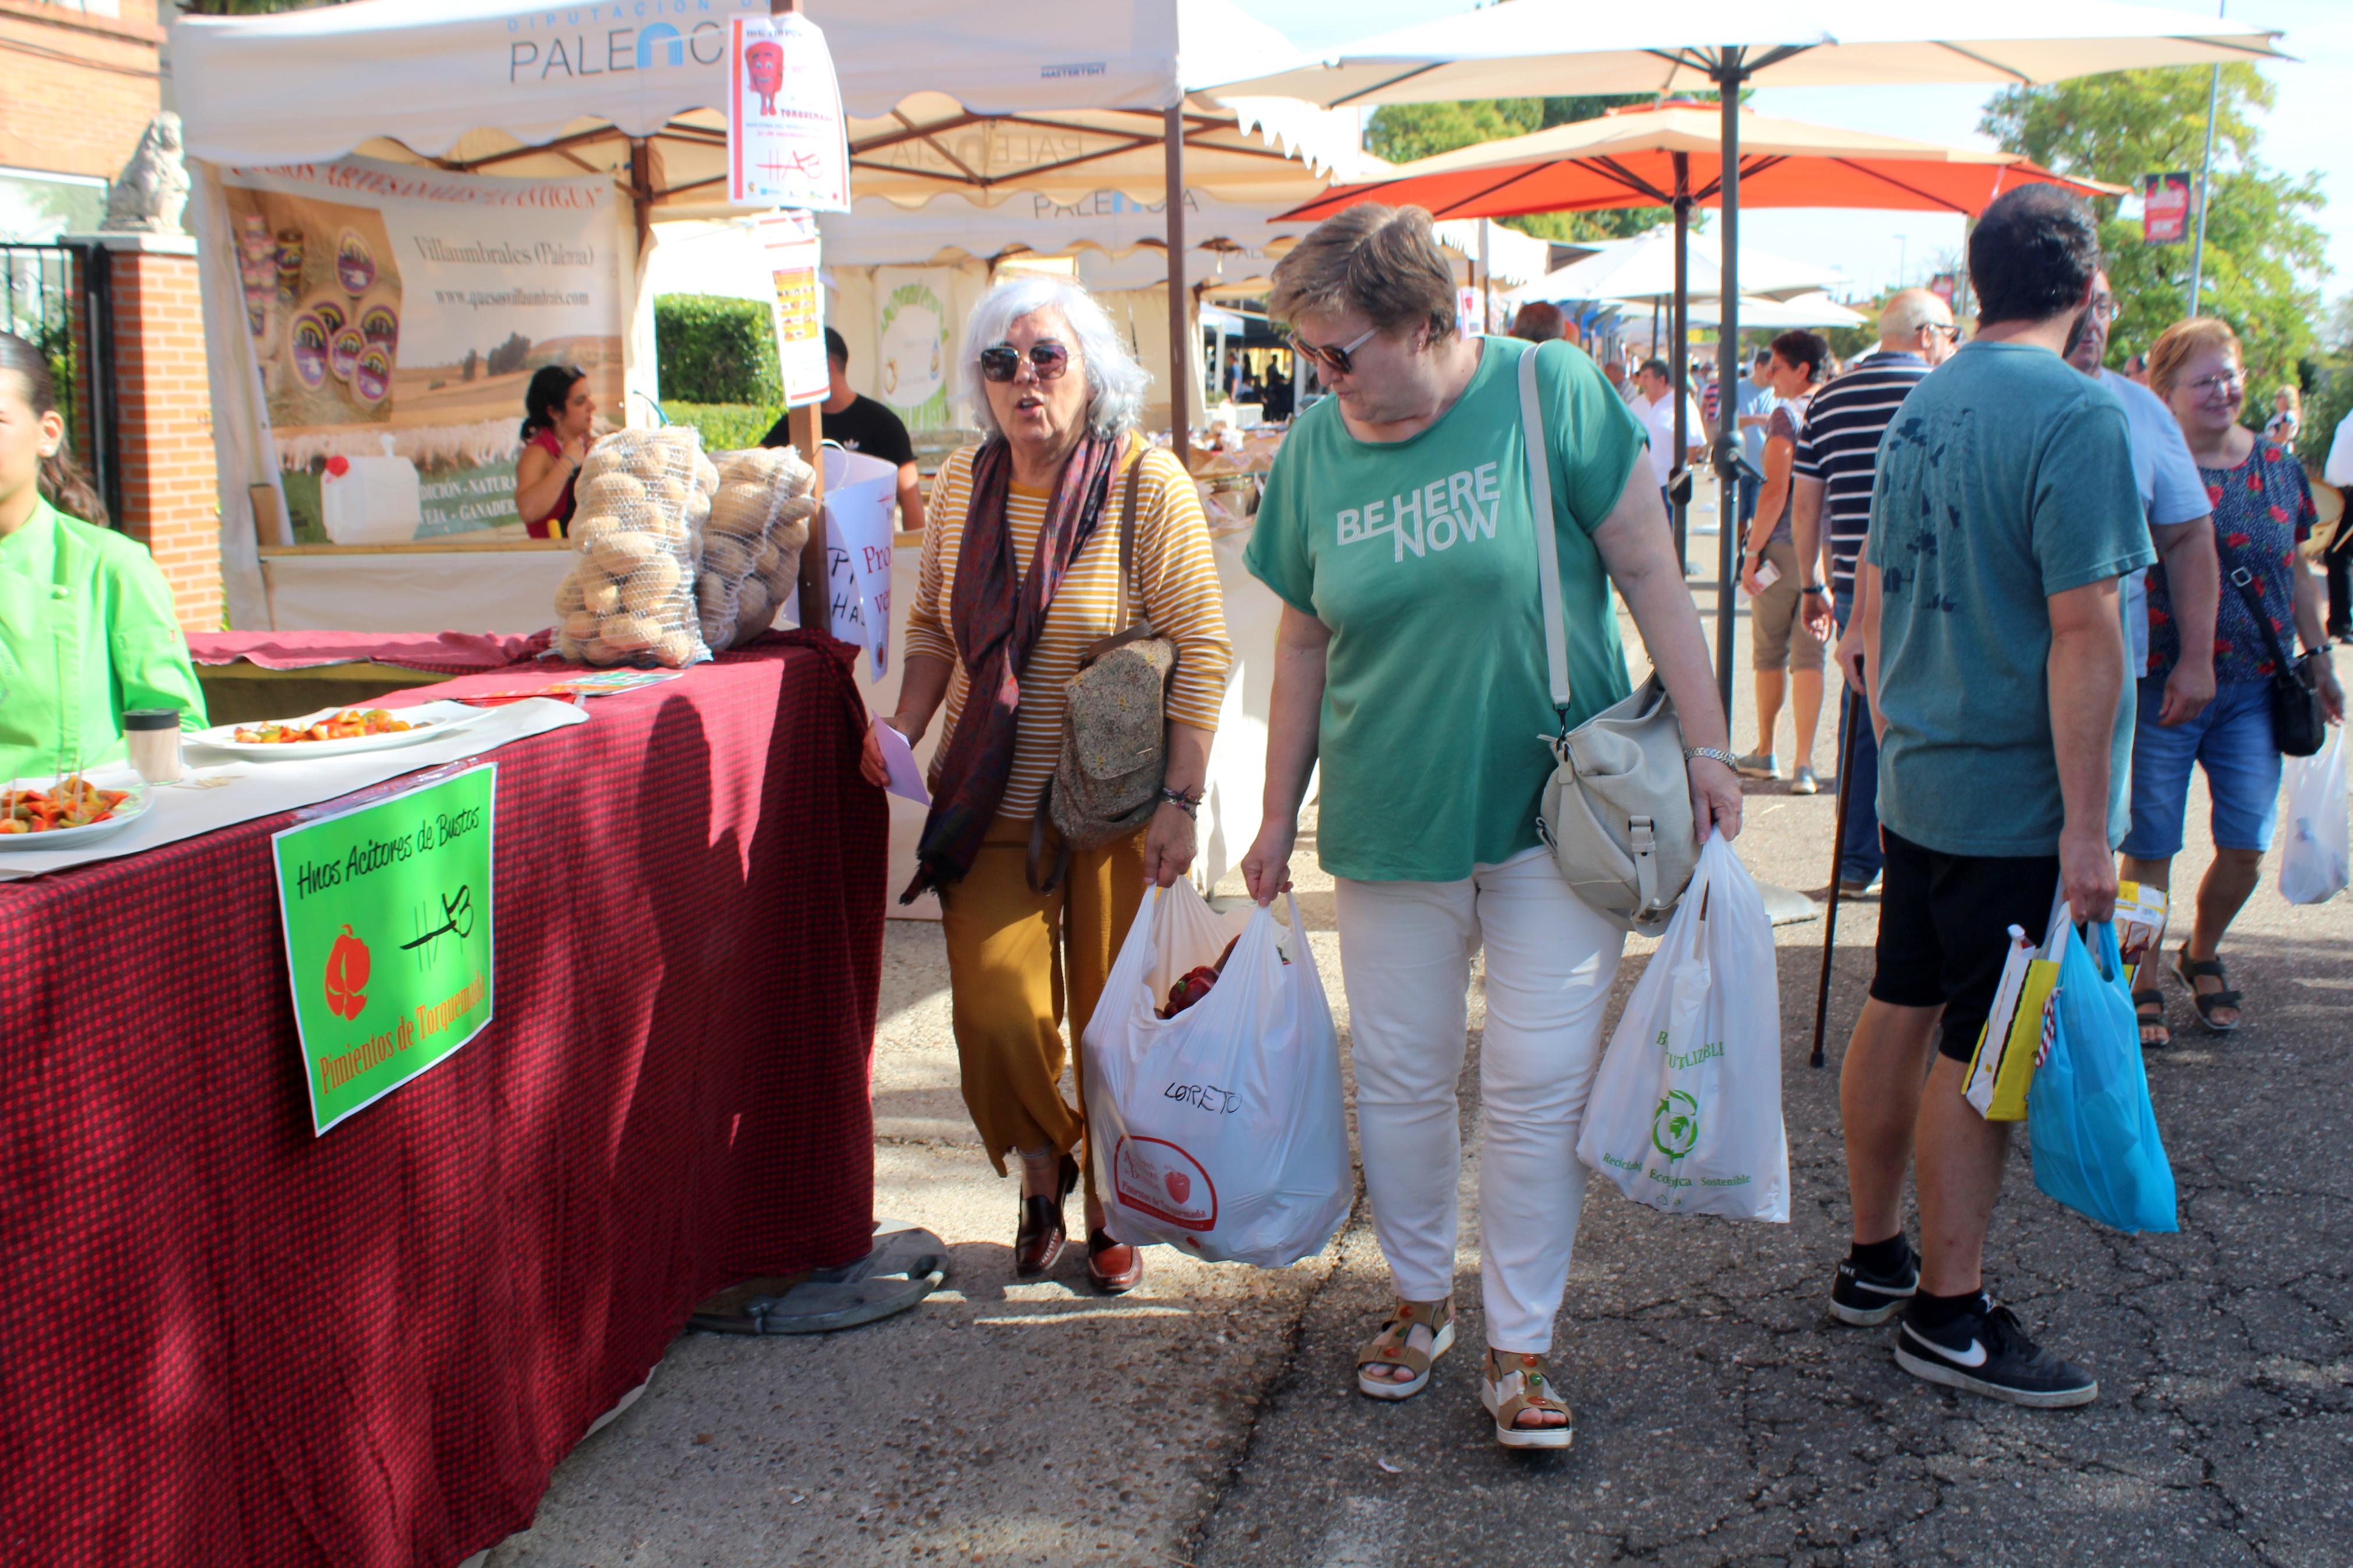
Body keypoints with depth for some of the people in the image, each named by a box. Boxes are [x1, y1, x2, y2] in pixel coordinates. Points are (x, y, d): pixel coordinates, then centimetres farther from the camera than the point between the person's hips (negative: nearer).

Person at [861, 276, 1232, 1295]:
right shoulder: (962, 485, 4)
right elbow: (932, 626, 15)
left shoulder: (1147, 484, -9)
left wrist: (1180, 801, -16)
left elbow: (1203, 650, -10)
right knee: (996, 1011, -6)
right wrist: (904, 729, -2)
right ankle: (1040, 1174, 23)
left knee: (1117, 1022, 6)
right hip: (992, 802, 3)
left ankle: (1110, 1211, 28)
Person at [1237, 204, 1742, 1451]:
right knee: (1399, 1079, 11)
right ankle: (1420, 1296, 33)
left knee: (1539, 1086, 1)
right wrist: (1278, 818, 10)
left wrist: (1705, 744, -8)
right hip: (1390, 822, 3)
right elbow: (1305, 645, 9)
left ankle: (1520, 1345, 15)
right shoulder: (1317, 445, 1)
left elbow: (1649, 574, -5)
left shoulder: (1549, 393, -9)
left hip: (1556, 806, -3)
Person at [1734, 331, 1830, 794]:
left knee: (1770, 652, 11)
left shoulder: (1786, 414, -10)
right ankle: (1805, 764, -7)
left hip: (1783, 547, -4)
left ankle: (1765, 753, 23)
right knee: (1809, 656, 2)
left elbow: (1776, 491, -16)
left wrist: (1752, 551, -13)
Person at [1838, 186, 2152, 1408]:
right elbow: (2081, 629, -22)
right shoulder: (2077, 413, -18)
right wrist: (2088, 825, -20)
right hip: (2019, 797, -8)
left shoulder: (1923, 406, 8)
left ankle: (1875, 1261, 30)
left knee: (1900, 1011, 16)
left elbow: (1877, 584, 16)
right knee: (1981, 1053, 1)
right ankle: (1949, 1315, 12)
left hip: (1920, 781, 8)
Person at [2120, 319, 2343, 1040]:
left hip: (2252, 687, 4)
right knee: (2149, 846, 0)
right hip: (2160, 685, -4)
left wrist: (2318, 658, 17)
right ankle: (2141, 985, 16)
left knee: (2247, 847, 4)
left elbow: (2297, 572, 17)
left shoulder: (2277, 464, 7)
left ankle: (2201, 956, 30)